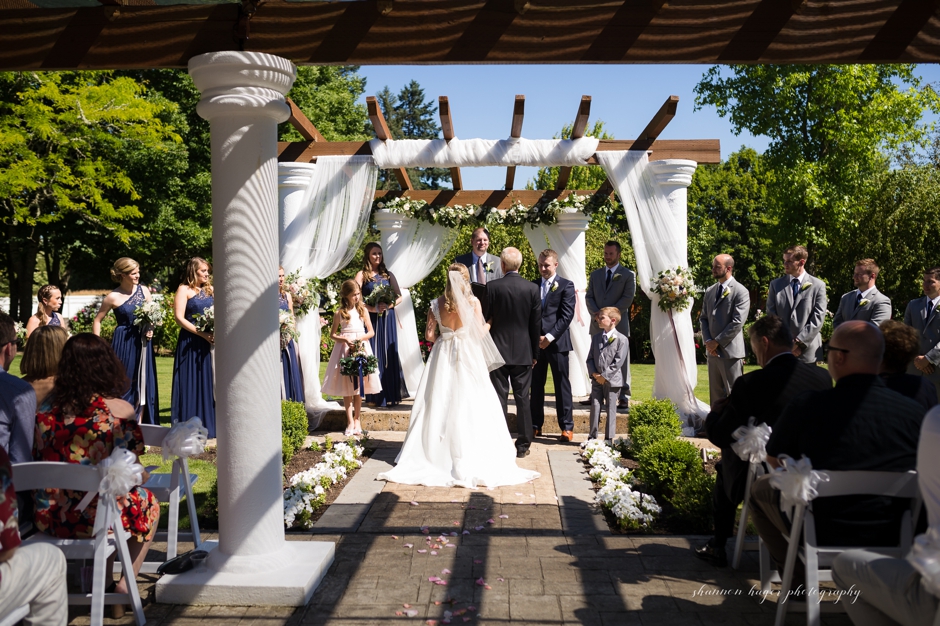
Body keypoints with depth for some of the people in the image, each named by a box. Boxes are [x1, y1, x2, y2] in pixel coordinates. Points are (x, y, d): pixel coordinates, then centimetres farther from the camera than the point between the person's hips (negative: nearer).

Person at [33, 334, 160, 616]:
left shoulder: (47, 412, -1)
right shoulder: (120, 410, -13)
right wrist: (145, 475, 13)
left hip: (49, 519, 5)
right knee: (149, 502, 25)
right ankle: (124, 585, 23)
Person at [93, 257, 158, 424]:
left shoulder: (144, 290, 2)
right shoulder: (113, 297, -7)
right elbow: (97, 321, 3)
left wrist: (150, 329, -5)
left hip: (143, 343, 4)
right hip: (124, 343, -4)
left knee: (143, 383, 7)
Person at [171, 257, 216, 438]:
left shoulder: (209, 290, 15)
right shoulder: (184, 290, -2)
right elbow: (179, 317, -11)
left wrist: (216, 331, -4)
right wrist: (202, 334, -17)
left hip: (209, 342, 5)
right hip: (190, 343, -5)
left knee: (209, 383, 6)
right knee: (191, 384, -2)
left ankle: (208, 426, 12)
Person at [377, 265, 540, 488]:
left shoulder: (437, 303, -1)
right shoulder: (473, 302, -6)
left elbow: (429, 335, -1)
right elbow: (481, 332, -3)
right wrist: (489, 323, 18)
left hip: (442, 357, 2)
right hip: (468, 357, -2)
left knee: (439, 406, 8)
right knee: (470, 408, 2)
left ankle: (435, 453, 12)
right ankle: (470, 459, 1)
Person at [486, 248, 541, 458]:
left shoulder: (492, 287, -8)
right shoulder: (532, 289, -3)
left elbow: (485, 319, -4)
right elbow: (536, 324, 1)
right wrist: (535, 353, 11)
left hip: (498, 350, -1)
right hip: (523, 352, 1)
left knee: (499, 398, 4)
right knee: (523, 398, 7)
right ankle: (523, 445, 12)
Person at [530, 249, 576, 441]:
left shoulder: (566, 285, 1)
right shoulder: (532, 286, 12)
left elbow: (567, 315, -7)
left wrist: (550, 336, -13)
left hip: (557, 342, -4)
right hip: (535, 342, 4)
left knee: (562, 385, 2)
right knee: (536, 386, 7)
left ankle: (567, 427, 8)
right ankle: (536, 426, 14)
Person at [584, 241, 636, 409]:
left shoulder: (628, 275, 3)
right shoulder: (595, 274, 15)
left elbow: (628, 297, -6)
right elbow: (589, 297, 10)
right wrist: (596, 313, -9)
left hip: (618, 324, -4)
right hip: (598, 325, 4)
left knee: (621, 361, -2)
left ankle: (624, 397, 1)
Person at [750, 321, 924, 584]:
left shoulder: (806, 406, -19)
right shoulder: (914, 412, -14)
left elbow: (774, 461, -2)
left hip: (820, 533, -3)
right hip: (890, 535, 4)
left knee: (760, 487, 20)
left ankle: (798, 574, 17)